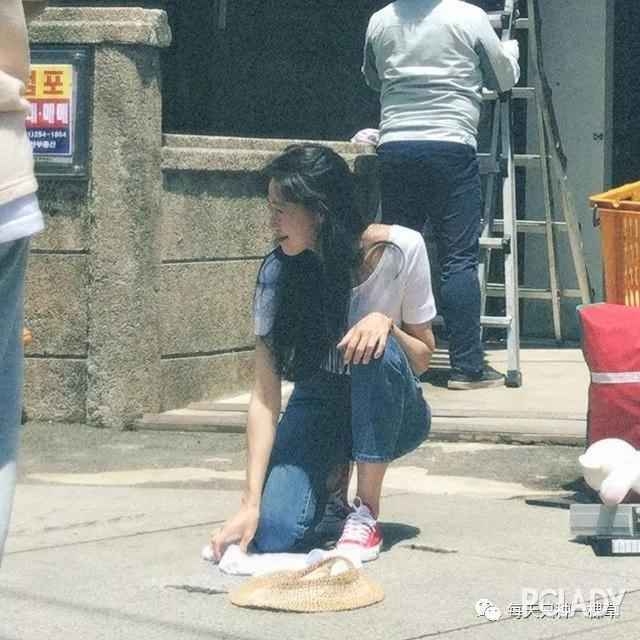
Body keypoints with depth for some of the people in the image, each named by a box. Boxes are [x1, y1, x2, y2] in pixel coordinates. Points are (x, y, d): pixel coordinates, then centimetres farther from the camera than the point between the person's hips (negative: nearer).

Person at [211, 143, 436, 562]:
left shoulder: (400, 249, -19)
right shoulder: (278, 273, -16)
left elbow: (423, 358, -9)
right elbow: (264, 396, -19)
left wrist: (385, 322, -32)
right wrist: (250, 504, -28)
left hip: (393, 412, 0)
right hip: (319, 406, 1)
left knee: (379, 352, -36)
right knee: (274, 533, -25)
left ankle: (367, 511, -20)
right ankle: (331, 477, 11)